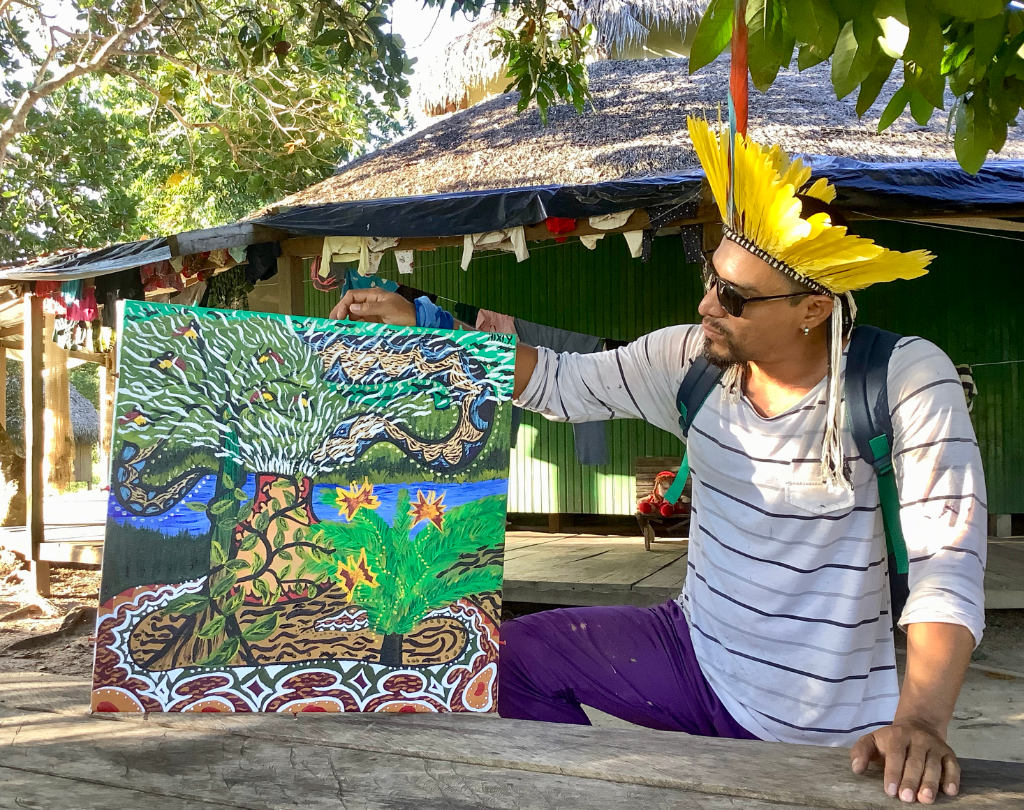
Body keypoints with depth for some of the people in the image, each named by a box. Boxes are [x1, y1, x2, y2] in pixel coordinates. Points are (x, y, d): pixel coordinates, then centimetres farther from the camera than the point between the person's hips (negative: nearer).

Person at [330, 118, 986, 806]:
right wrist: (421, 326, -7)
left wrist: (921, 718, -39)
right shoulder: (688, 360, -7)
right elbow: (559, 382, 2)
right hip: (700, 653, 5)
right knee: (519, 652, 9)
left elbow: (948, 563, -26)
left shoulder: (906, 381, -21)